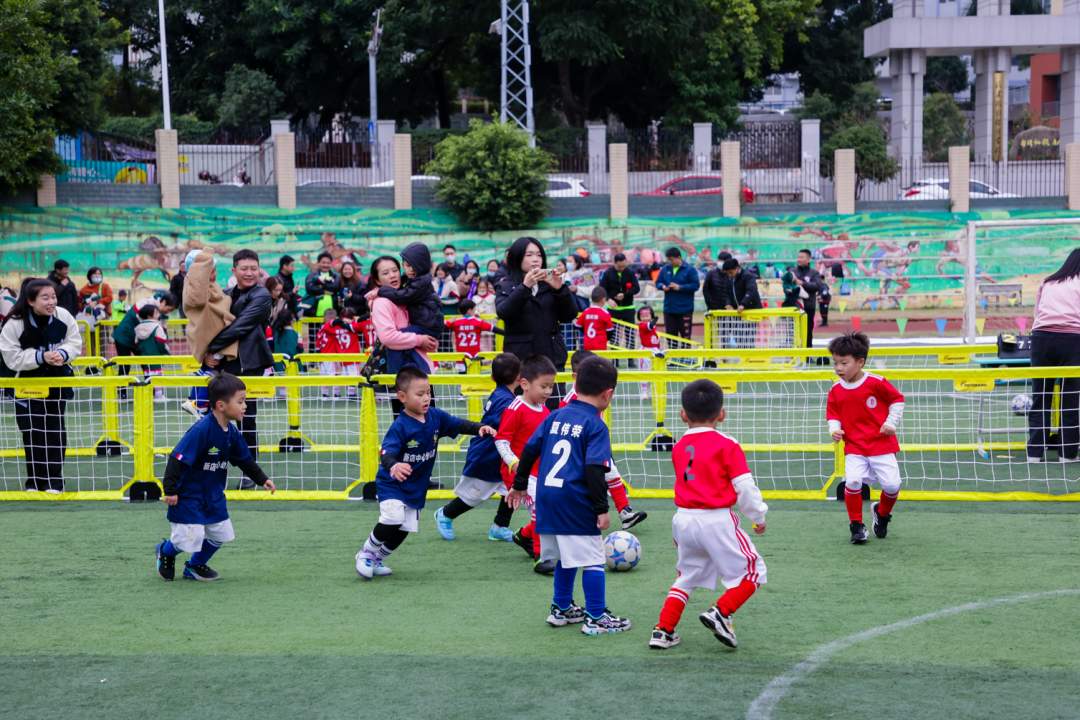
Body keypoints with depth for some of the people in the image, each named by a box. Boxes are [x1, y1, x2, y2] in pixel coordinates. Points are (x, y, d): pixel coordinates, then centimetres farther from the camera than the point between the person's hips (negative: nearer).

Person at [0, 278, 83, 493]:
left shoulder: (64, 317, -14)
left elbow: (75, 343, -2)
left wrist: (63, 354, -23)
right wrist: (41, 357, -30)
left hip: (57, 381, 2)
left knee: (55, 431, 1)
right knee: (32, 433, 1)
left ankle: (54, 482, 7)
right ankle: (34, 481, 12)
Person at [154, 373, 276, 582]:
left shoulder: (231, 432, -1)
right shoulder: (200, 431, -27)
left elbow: (245, 460, 14)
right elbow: (177, 458, -27)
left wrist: (262, 479, 9)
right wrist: (170, 490, -26)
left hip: (214, 494, 8)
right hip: (189, 495, -8)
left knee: (220, 533, 10)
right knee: (191, 537, -8)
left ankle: (195, 566, 33)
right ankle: (165, 551, 26)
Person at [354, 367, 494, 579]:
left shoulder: (435, 417, -4)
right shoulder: (400, 426, -24)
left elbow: (458, 425, 7)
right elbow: (387, 452, -34)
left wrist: (479, 428, -11)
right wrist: (393, 467, -56)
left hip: (416, 488, 7)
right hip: (392, 483, -7)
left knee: (404, 529, 6)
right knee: (393, 520, -25)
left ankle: (376, 559, 28)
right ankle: (365, 554, -2)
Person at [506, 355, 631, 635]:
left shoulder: (555, 417, 11)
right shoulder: (596, 426, -8)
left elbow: (529, 450, 14)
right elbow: (594, 468, -17)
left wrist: (519, 485, 25)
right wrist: (602, 508, -14)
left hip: (546, 497, 7)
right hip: (576, 502, -7)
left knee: (564, 557, 21)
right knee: (592, 559, 1)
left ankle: (561, 609, 30)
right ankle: (596, 618, 5)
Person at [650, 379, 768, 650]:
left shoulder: (678, 447, 9)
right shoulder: (727, 445, -8)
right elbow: (744, 486, -9)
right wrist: (759, 516, 6)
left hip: (683, 518, 6)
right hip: (717, 519, -6)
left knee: (687, 575, 22)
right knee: (751, 571, 9)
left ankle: (663, 631, 15)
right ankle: (721, 612, -9)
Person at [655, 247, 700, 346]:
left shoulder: (689, 270, -6)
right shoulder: (665, 269, 7)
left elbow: (696, 285, -10)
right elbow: (658, 282, 15)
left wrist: (680, 287, -15)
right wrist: (663, 286, -7)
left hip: (684, 309, -4)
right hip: (669, 308, 4)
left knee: (685, 334, -1)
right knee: (671, 334, 8)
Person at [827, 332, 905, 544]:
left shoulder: (876, 383, -8)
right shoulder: (836, 391, 1)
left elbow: (897, 399, 4)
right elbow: (833, 415, 10)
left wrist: (891, 423, -4)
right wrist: (834, 430, -9)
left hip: (882, 444, -1)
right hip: (854, 448, 1)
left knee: (892, 484, -7)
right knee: (852, 481, -20)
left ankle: (882, 513, 27)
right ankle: (857, 526, -1)